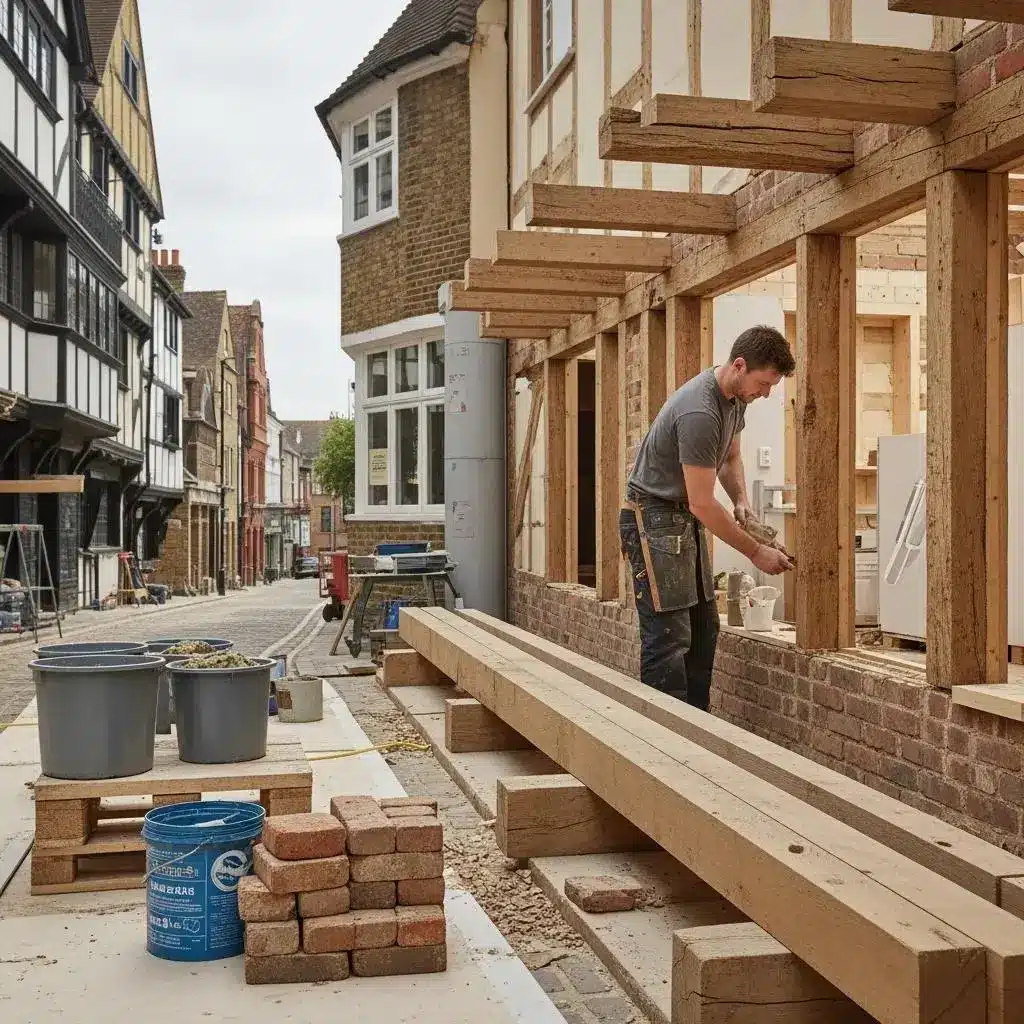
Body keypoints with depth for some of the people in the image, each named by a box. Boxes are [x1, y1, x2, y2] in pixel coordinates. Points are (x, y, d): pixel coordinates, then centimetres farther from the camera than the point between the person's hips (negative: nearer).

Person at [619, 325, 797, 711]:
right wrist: (756, 552, -18)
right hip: (653, 517, -10)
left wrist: (741, 501, 0)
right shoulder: (699, 413, -28)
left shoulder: (736, 395, 3)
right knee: (669, 636, -12)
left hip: (685, 520, 10)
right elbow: (702, 503, -26)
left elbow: (730, 457, 20)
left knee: (703, 629, 12)